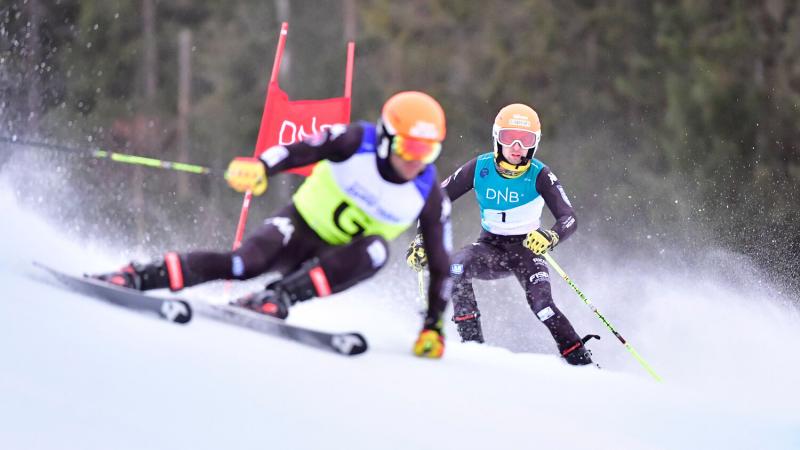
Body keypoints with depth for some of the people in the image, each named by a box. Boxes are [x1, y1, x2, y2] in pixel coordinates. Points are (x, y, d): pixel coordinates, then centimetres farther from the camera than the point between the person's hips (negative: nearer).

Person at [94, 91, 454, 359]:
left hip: (337, 263, 2)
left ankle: (278, 298, -36)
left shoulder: (430, 198, -11)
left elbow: (439, 264, -5)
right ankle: (139, 275, -22)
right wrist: (261, 166, -49)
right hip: (298, 226, -2)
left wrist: (434, 326, -10)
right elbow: (301, 150, -29)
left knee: (377, 249, -34)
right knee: (246, 263, -31)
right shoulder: (356, 142, -16)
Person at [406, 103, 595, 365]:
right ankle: (472, 344, -23)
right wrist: (423, 240, -15)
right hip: (490, 246, 2)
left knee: (541, 304, -28)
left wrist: (552, 236, -49)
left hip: (526, 246, -2)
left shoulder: (539, 176, -18)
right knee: (455, 267, -29)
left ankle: (581, 362, -16)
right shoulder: (480, 168, -12)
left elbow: (569, 218, -27)